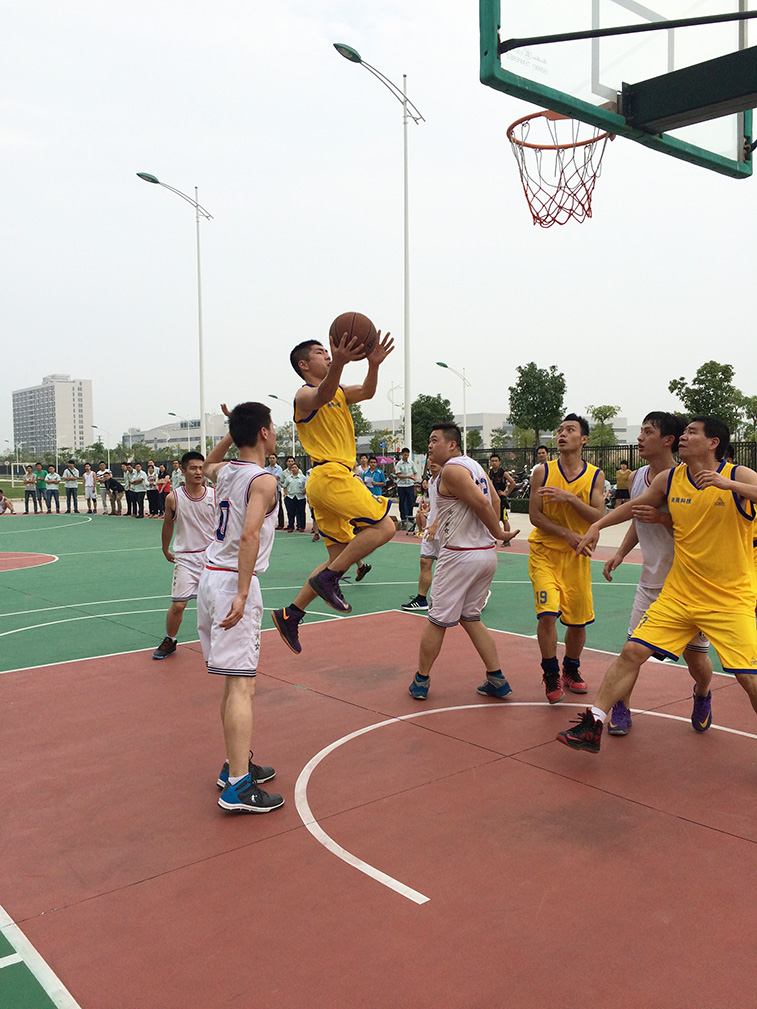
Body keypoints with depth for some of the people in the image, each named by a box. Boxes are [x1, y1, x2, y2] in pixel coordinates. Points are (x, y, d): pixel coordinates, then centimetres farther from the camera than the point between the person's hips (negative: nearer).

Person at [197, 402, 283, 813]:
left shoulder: (225, 471, 11)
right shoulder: (264, 480, -12)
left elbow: (206, 465, 38)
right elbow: (249, 536, -24)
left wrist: (232, 431, 29)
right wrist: (242, 595, -27)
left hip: (211, 576, 9)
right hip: (234, 581, -9)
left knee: (235, 682, 17)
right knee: (241, 684, -9)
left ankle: (235, 764, 27)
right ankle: (237, 787, -9)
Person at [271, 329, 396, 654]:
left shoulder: (338, 392, 22)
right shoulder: (305, 395, -5)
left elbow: (366, 392, 3)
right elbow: (322, 396, -30)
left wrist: (373, 365, -17)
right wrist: (339, 364, -50)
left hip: (329, 480, 9)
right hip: (331, 475, -9)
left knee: (340, 557, 11)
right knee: (384, 527, -14)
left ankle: (290, 615, 13)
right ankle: (328, 578, -10)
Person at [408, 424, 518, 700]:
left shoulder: (451, 469, -14)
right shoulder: (474, 465, 13)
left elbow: (482, 503, -21)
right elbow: (494, 501, 16)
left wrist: (498, 533, -9)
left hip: (460, 555, -9)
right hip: (487, 553, 9)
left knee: (438, 620, 5)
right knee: (470, 618, 18)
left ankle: (421, 682, 18)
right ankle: (497, 680, 16)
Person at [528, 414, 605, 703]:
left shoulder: (595, 475, 0)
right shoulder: (543, 472, -3)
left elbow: (598, 517, -9)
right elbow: (535, 516, -6)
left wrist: (570, 498, -21)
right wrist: (567, 534, -16)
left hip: (577, 556, 2)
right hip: (545, 552, -2)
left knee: (577, 620, 8)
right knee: (547, 614, -15)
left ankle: (571, 670, 33)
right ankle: (551, 675, 6)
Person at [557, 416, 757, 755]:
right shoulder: (669, 479, 3)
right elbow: (634, 506, 20)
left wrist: (728, 484, -34)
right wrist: (597, 526, 15)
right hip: (678, 595, 3)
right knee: (632, 652, -4)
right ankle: (593, 726, 3)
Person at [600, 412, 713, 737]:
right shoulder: (637, 477, 5)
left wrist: (663, 518, -27)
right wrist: (621, 552, 10)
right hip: (651, 579, 4)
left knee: (694, 652, 7)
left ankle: (702, 695, 38)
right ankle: (621, 707, 17)